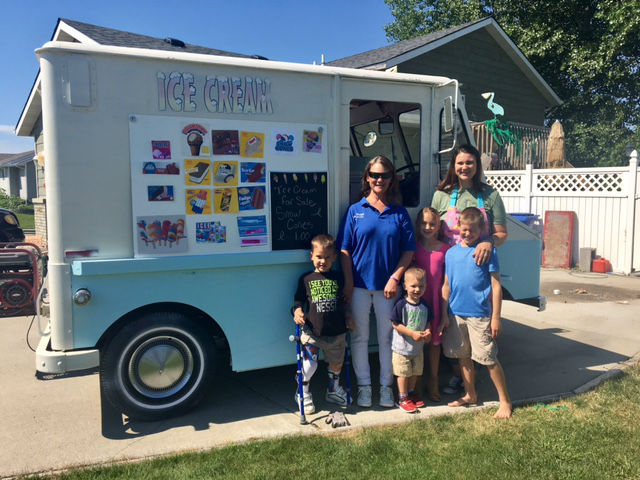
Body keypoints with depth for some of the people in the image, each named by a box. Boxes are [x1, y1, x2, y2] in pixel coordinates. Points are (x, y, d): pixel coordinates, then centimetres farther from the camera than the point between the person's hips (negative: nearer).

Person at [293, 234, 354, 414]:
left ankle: (333, 390, 45)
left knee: (336, 363, 18)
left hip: (337, 332, 3)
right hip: (313, 332, -3)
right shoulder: (306, 279, 0)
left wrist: (347, 319, 7)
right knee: (309, 364, -12)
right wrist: (297, 312, -13)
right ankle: (303, 394, 15)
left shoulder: (338, 278, 5)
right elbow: (299, 300, 6)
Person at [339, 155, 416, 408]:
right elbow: (345, 250, 0)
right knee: (360, 337, 9)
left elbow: (408, 251, 2)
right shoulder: (355, 211, 1)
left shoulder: (399, 213, 3)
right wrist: (348, 283, -7)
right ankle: (364, 385, 24)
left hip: (387, 285, 0)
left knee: (387, 337, 10)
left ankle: (386, 386, 25)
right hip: (360, 285, 0)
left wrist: (395, 278, -9)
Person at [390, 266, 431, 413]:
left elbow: (427, 322, 11)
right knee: (403, 373, 5)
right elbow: (396, 324, -18)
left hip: (418, 347, 6)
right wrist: (413, 333, -23)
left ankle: (411, 393, 37)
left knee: (415, 372, 18)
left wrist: (427, 332, -10)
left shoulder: (425, 305, -1)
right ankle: (403, 398, 18)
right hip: (402, 347, -5)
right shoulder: (401, 305, -18)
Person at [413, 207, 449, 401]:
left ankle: (433, 382, 27)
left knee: (435, 341, 11)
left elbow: (447, 279, 4)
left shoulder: (445, 249, 0)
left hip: (435, 300, 0)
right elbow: (406, 271, 6)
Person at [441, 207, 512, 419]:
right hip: (456, 314, 5)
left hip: (479, 314, -5)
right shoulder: (451, 253, 8)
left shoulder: (487, 251, -5)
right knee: (463, 356, 15)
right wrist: (444, 314, 9)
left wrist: (496, 317, -9)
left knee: (489, 359, 0)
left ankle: (505, 401, 15)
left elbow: (496, 286, -6)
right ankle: (470, 395, 31)